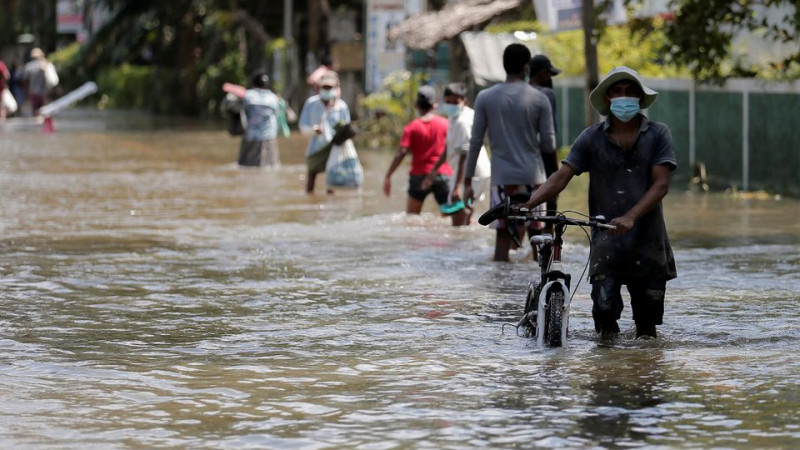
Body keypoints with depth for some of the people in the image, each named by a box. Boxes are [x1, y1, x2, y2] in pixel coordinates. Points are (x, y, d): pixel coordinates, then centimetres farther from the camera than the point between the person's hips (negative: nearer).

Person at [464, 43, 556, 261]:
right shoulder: (539, 99, -3)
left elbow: (475, 142, 1)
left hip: (502, 177, 1)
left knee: (502, 235, 2)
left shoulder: (485, 98, 1)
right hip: (532, 177, -1)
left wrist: (468, 181, 7)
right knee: (537, 236, 6)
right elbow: (549, 145, -1)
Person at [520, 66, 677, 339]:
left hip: (647, 242, 0)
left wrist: (630, 217, -23)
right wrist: (527, 203, -20)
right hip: (606, 242, 0)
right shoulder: (592, 138, 5)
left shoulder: (657, 135, 2)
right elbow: (562, 176, -2)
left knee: (647, 322, 4)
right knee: (604, 309, -11)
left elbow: (661, 184, -7)